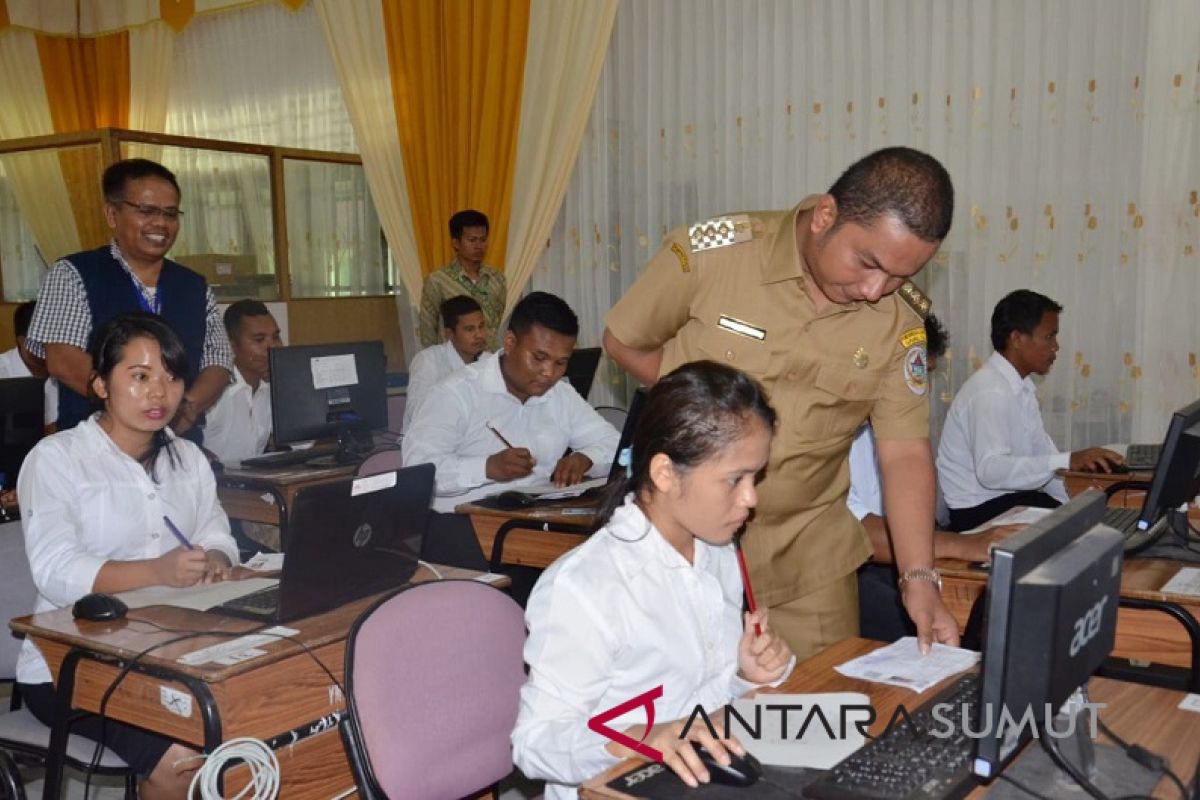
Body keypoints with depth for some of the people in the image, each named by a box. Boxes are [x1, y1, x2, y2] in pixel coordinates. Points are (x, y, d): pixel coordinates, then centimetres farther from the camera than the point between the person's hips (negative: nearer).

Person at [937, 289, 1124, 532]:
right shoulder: (990, 392, -20)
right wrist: (1067, 461, -38)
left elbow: (1041, 454, 8)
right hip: (980, 512, -8)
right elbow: (990, 469, -32)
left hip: (1009, 498, 8)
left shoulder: (1021, 386, 9)